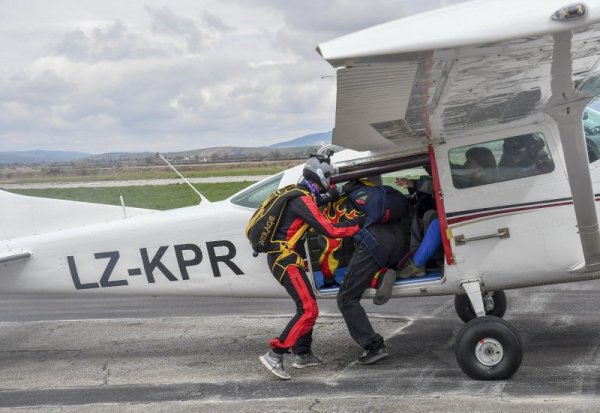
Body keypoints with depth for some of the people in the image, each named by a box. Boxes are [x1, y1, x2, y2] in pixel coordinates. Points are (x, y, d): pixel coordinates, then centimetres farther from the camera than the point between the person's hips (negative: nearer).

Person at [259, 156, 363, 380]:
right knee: (308, 310, -14)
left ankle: (302, 354, 26)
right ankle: (274, 355, -16)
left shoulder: (299, 194, 12)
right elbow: (329, 230, -21)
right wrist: (359, 225, -13)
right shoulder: (304, 200, -17)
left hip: (282, 257, 10)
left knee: (306, 305, 19)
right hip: (285, 259, -10)